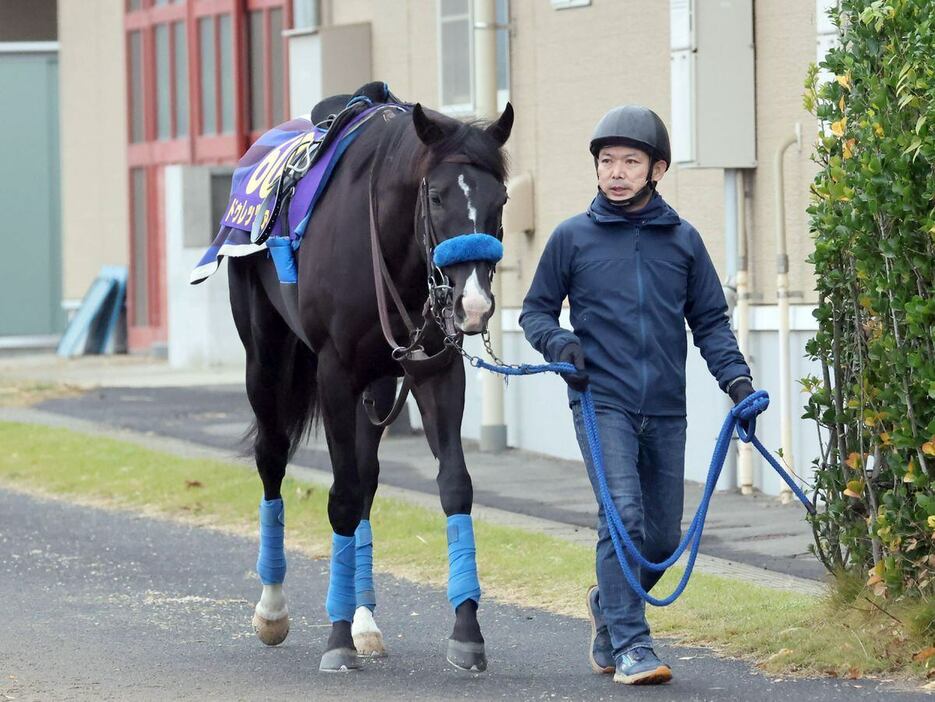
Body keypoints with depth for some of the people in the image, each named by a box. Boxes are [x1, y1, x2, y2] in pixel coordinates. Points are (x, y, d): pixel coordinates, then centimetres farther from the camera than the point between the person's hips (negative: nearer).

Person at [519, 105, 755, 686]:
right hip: (602, 402, -3)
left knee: (663, 536, 8)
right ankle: (629, 646, -15)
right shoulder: (573, 238, 3)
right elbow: (536, 310, 11)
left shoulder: (683, 240, 9)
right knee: (622, 516, -18)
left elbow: (711, 320, 12)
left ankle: (609, 606, 35)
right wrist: (559, 343, -10)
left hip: (666, 411, 3)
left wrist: (735, 377, -3)